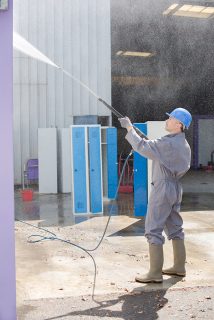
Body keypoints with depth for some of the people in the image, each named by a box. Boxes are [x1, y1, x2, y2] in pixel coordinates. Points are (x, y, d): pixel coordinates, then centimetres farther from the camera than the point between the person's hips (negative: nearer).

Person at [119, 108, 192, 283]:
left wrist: (129, 128, -11)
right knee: (175, 227, 16)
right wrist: (153, 145, 13)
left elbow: (142, 147, -21)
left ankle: (155, 273, -3)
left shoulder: (169, 143, -19)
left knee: (153, 230, -5)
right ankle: (179, 267, 25)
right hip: (176, 188, 10)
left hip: (163, 188, -10)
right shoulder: (184, 144, 11)